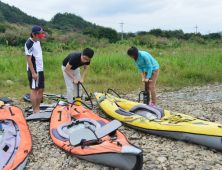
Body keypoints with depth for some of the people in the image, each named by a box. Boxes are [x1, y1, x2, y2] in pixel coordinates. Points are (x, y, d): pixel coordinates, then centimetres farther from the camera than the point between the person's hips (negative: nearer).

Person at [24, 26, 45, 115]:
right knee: (34, 90, -3)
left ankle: (38, 108, 20)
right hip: (34, 71, -9)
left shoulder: (38, 41, 11)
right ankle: (35, 111, 3)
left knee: (41, 89, 11)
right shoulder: (29, 44, -14)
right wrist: (33, 72, -20)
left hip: (40, 70, 9)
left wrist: (40, 69, 16)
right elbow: (28, 59, -17)